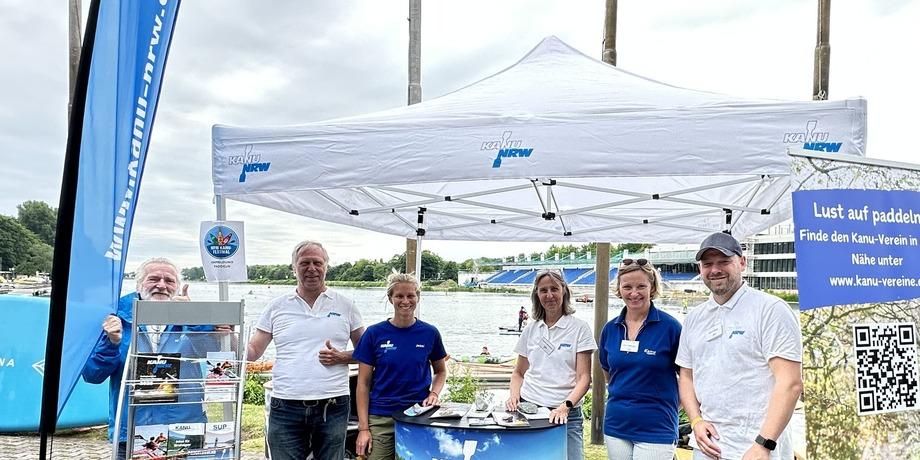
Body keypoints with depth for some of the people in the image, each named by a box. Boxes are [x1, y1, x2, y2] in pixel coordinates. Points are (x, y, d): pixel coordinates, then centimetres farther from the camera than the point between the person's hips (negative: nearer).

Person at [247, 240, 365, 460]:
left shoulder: (345, 306, 5)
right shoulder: (276, 307, 7)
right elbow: (252, 351, 5)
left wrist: (342, 357, -9)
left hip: (333, 408, 0)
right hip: (285, 409, 0)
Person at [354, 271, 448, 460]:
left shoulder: (430, 333, 1)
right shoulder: (374, 333, -2)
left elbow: (441, 371, 16)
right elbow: (363, 384, 0)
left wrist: (434, 393, -4)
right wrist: (363, 428, -5)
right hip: (380, 420, -1)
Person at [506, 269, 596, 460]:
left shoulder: (579, 328, -1)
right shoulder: (531, 330, 9)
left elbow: (583, 377, -6)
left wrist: (566, 406, -19)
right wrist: (514, 396, -2)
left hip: (566, 414, -2)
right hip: (527, 409, 3)